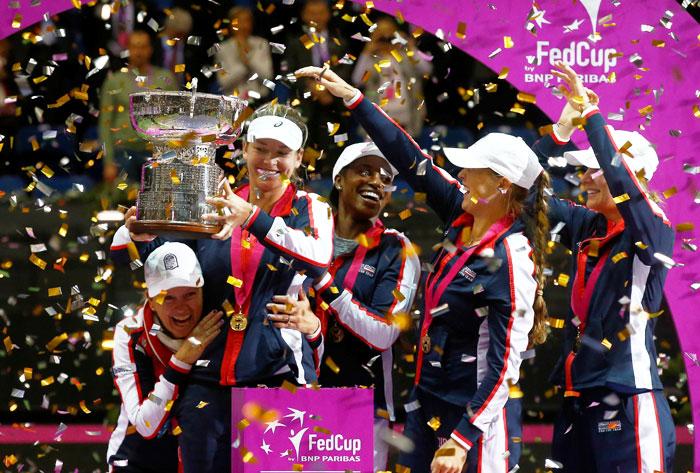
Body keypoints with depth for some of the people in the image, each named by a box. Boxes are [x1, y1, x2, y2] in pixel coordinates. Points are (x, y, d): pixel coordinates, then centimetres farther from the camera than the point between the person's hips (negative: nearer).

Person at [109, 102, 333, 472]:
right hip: (208, 381, 3)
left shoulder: (309, 210, 2)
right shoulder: (214, 208, 9)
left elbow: (318, 260, -21)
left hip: (279, 379, -3)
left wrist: (253, 218, -34)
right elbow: (126, 254, 8)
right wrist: (138, 233, -17)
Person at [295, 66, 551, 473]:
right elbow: (413, 162, 6)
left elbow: (505, 364, -22)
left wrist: (462, 440, -24)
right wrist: (352, 98, 5)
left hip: (470, 410, -8)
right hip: (428, 398, 8)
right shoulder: (465, 215, 0)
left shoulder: (511, 260, -21)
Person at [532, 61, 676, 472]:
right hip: (578, 401, 7)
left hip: (629, 404, -7)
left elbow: (620, 180, -23)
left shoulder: (654, 233, -7)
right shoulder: (588, 227, 10)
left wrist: (592, 115, -17)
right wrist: (564, 126, 1)